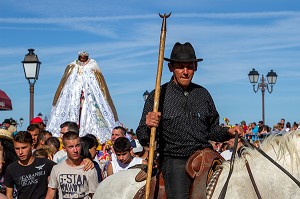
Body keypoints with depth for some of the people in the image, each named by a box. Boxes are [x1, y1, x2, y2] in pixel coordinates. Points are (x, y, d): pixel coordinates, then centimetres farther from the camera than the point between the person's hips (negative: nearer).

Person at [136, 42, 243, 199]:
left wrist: (228, 132, 2)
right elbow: (143, 139, 0)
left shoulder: (203, 94, 14)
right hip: (175, 162, -3)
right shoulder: (158, 96, 2)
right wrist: (148, 126, -22)